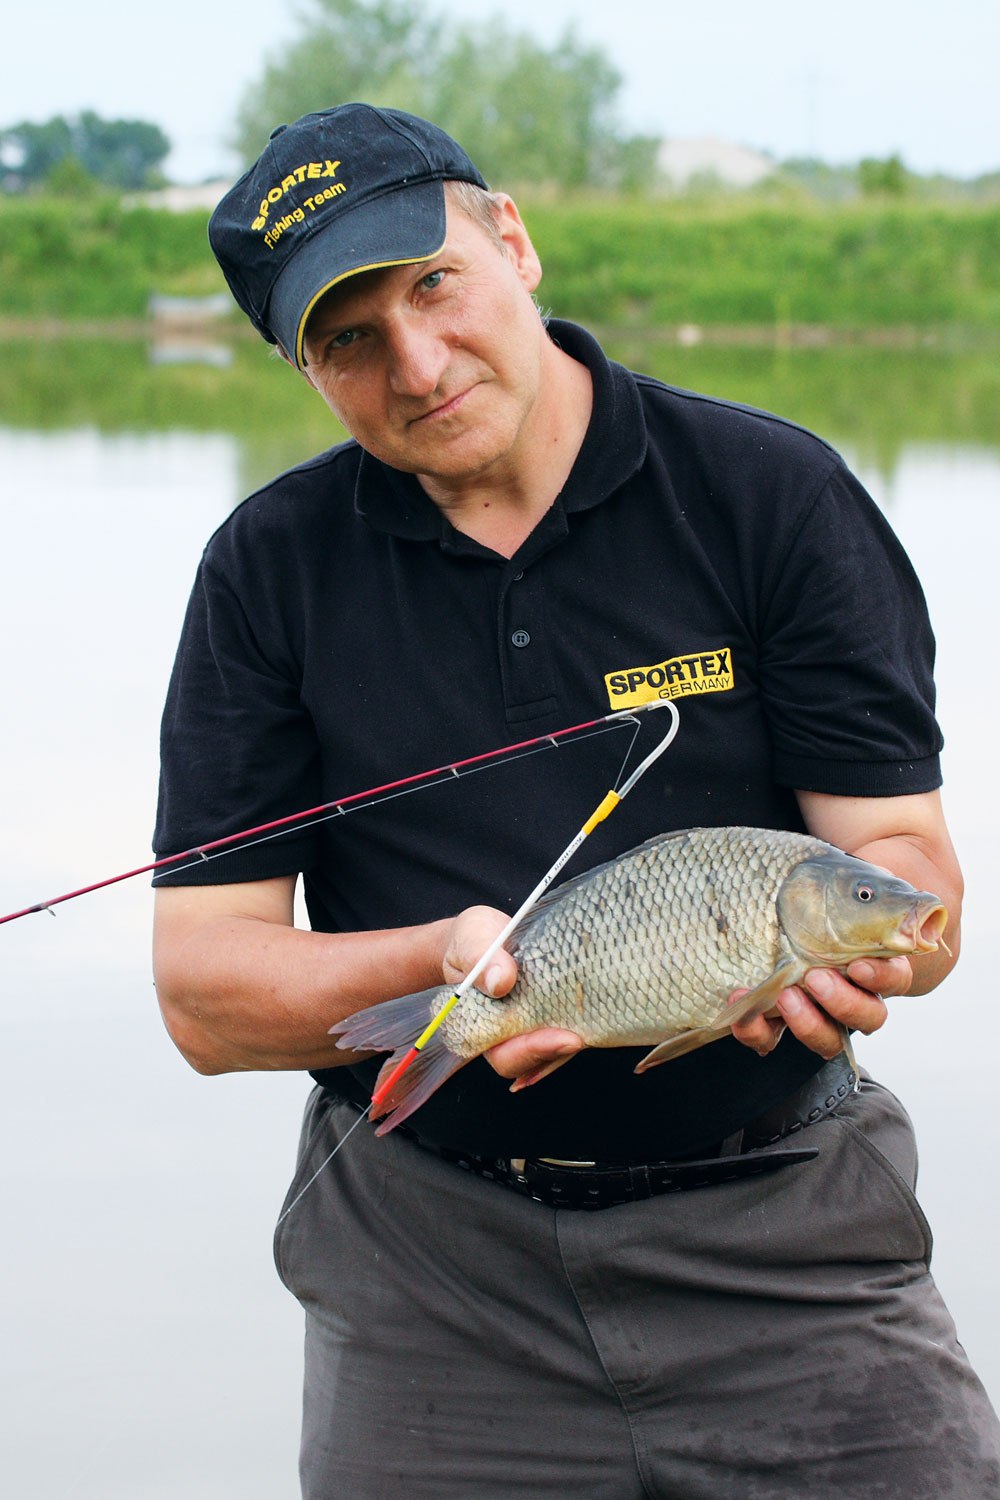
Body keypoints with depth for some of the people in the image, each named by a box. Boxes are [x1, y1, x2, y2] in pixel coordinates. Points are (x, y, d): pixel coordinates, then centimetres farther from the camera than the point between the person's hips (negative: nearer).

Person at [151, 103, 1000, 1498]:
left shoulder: (775, 492, -2)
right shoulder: (271, 568, 1)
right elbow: (203, 988, -3)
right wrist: (439, 962, -22)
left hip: (782, 1226, -1)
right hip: (430, 1258, 1)